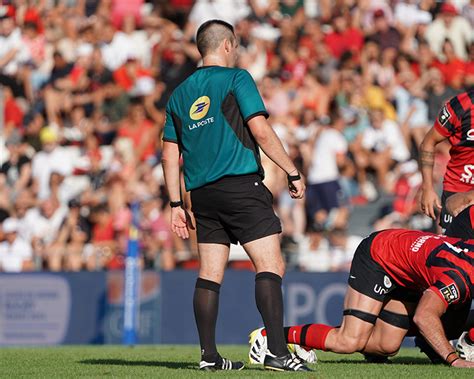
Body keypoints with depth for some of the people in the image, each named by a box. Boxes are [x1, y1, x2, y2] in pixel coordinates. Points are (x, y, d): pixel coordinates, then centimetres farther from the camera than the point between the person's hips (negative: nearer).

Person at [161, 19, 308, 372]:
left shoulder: (180, 94, 16)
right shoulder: (236, 79, -1)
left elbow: (170, 154, 15)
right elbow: (261, 131, -10)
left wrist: (176, 204, 19)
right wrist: (293, 173, -4)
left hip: (202, 194, 6)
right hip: (242, 184, -6)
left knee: (210, 273, 9)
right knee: (270, 265, -9)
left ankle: (209, 355, 7)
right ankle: (278, 352, -20)